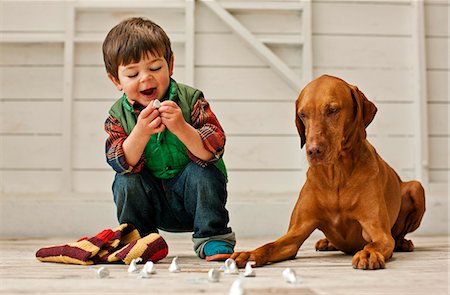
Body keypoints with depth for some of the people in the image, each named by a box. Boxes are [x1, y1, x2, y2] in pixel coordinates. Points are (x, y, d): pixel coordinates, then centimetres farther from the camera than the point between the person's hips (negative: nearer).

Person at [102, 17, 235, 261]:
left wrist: (181, 128, -41)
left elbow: (214, 150, -24)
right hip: (155, 208, 2)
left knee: (201, 170, -29)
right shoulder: (118, 116, -6)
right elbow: (123, 163, -19)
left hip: (193, 197, -2)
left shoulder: (190, 99, -13)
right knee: (126, 180, -22)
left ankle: (213, 237, -13)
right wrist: (141, 133, -37)